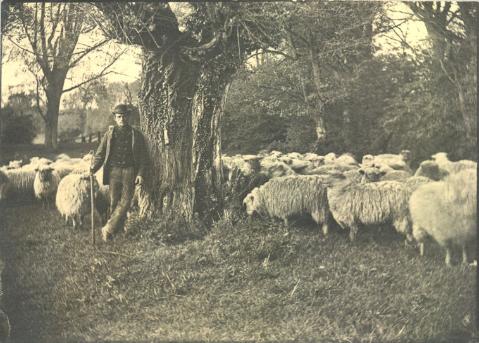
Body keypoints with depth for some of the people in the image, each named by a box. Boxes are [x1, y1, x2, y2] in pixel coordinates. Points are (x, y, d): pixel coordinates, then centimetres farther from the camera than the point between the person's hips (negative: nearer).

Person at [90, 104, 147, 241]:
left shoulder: (136, 134, 7)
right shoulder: (109, 134, 10)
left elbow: (142, 156, 6)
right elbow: (100, 154, 8)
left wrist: (140, 173, -5)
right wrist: (93, 168, -7)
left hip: (130, 171, -1)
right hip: (114, 171, 1)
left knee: (125, 202, -9)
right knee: (114, 202, 2)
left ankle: (108, 229, -5)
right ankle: (119, 229, 11)